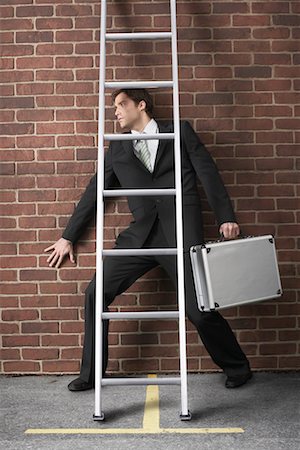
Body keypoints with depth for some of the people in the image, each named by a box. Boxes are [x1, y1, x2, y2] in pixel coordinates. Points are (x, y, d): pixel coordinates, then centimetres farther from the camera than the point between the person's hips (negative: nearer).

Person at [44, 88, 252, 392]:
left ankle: (237, 367, 21)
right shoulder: (118, 148, 20)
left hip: (181, 231, -3)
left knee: (199, 311, -7)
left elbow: (209, 174, 7)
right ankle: (90, 374, 16)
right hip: (142, 233, 4)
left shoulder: (180, 132, 13)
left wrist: (226, 218, -4)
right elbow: (94, 192, 21)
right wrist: (68, 236, 21)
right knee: (96, 293, -3)